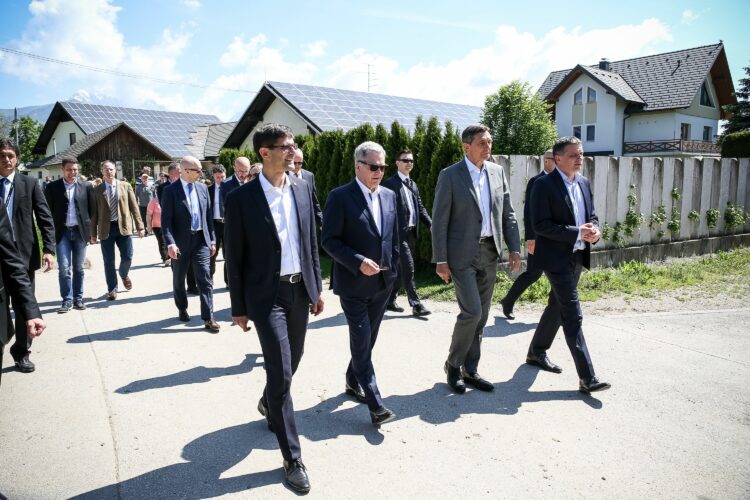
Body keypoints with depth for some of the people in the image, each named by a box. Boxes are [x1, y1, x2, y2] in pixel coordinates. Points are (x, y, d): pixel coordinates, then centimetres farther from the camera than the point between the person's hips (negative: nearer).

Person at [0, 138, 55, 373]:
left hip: (23, 253, 0)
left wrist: (48, 249, -12)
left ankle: (22, 352, 21)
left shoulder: (30, 184, 3)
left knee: (24, 305, 7)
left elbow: (45, 219, -1)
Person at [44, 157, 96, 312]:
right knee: (64, 268, -4)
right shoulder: (52, 187, 2)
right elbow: (48, 210, 4)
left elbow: (93, 209, 8)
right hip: (62, 232, -1)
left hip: (80, 231, 1)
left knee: (78, 268, 8)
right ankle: (67, 300, 4)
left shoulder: (86, 186, 4)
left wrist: (91, 230, 4)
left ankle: (78, 298, 17)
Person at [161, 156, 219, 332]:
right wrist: (170, 243, -21)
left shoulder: (202, 188, 7)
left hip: (201, 240, 3)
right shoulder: (171, 190, -7)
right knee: (179, 279, 14)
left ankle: (208, 318, -2)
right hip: (181, 241, -2)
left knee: (205, 279, -4)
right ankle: (182, 309, 35)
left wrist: (212, 239, 8)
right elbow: (166, 219, -11)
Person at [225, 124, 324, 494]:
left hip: (299, 290, 6)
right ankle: (292, 458, 9)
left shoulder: (303, 189, 4)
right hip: (266, 295, -5)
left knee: (291, 362, 20)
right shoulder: (241, 198, -10)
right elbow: (234, 257, -6)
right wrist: (238, 307, -4)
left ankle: (269, 404, 52)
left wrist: (316, 287, 10)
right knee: (280, 373, -6)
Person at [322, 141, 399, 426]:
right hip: (354, 283, -6)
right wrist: (359, 262, -21)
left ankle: (353, 381, 39)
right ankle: (376, 405, 0)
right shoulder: (340, 197, -11)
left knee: (368, 339, 17)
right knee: (362, 342, -5)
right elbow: (329, 240, -13)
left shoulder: (389, 196, 8)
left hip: (382, 282, 6)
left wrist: (393, 269, 12)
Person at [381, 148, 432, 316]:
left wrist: (431, 224, 3)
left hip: (412, 232, 8)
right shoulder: (390, 183, -7)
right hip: (399, 233, -8)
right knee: (408, 269, -8)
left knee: (400, 269, 13)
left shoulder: (413, 185, 18)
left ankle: (390, 301, 24)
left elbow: (420, 208, 16)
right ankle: (416, 304, -1)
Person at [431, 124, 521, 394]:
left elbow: (507, 213, 11)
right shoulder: (450, 175, -7)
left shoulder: (497, 171, 9)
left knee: (481, 315, 9)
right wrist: (440, 260, -12)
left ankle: (470, 370, 23)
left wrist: (514, 248, 3)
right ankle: (453, 364, 13)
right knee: (471, 312, -11)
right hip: (462, 254, -5)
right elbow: (439, 220, -8)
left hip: (489, 253, 6)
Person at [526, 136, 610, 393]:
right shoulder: (544, 185, -13)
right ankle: (587, 378, -5)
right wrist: (577, 233, -22)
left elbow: (592, 215, 17)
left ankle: (537, 352, 37)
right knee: (573, 316, -9)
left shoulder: (584, 183, 10)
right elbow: (540, 225, -18)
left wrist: (594, 230, -6)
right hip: (557, 257, -8)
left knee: (557, 307, 19)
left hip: (577, 256, 8)